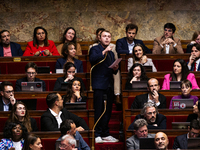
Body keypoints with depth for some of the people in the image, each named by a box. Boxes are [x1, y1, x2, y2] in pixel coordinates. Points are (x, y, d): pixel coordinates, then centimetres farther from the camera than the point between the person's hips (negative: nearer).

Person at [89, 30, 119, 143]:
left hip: (109, 85, 6)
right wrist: (104, 51, -23)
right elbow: (92, 59, -19)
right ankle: (97, 135, -8)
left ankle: (106, 134, 12)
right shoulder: (95, 49, 3)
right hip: (99, 85, -6)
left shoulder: (111, 53, 22)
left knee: (108, 111, 6)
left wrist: (115, 69, 3)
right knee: (99, 110, -9)